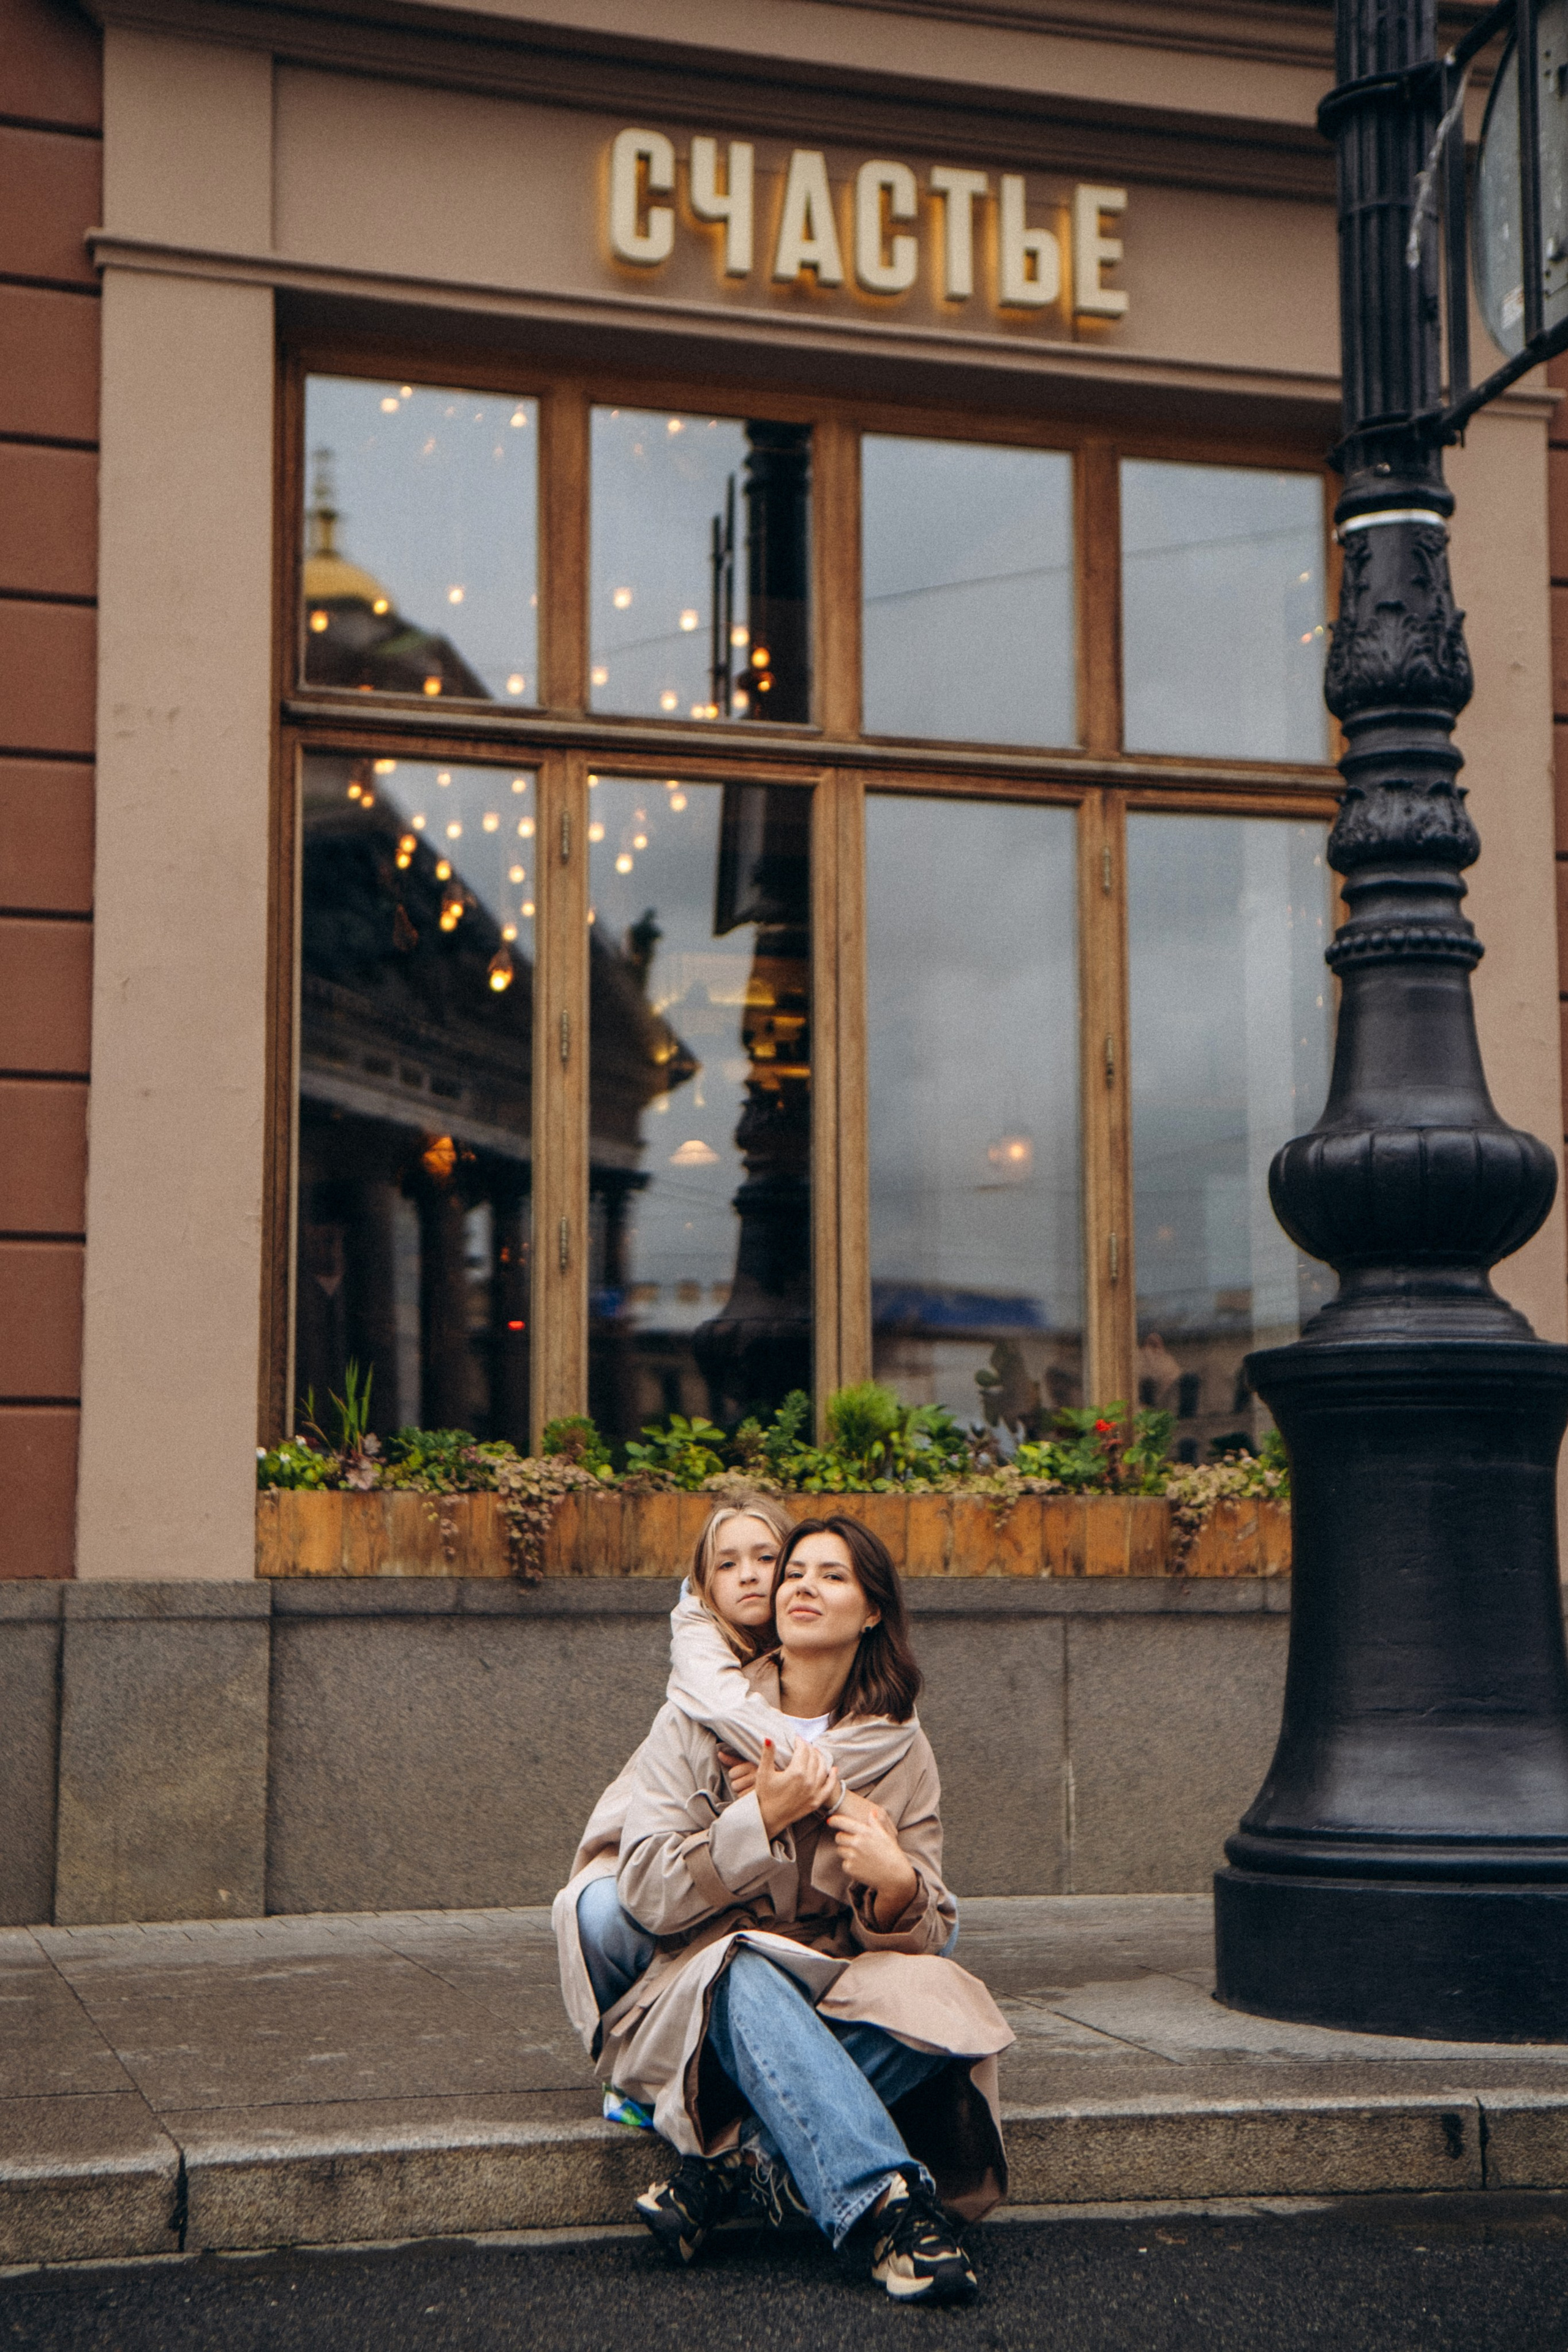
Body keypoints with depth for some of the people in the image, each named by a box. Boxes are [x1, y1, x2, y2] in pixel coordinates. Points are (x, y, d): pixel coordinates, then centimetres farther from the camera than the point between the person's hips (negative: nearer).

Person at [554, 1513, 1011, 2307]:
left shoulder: (900, 1750, 8)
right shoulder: (699, 1720, 1)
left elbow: (924, 1930, 2)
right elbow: (647, 1894, -7)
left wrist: (895, 1885, -21)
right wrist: (761, 1819, -18)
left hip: (836, 1997, 2)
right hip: (700, 1992, -2)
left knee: (933, 1996, -31)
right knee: (746, 1981, -38)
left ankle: (732, 2163, -30)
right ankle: (891, 2204, -45)